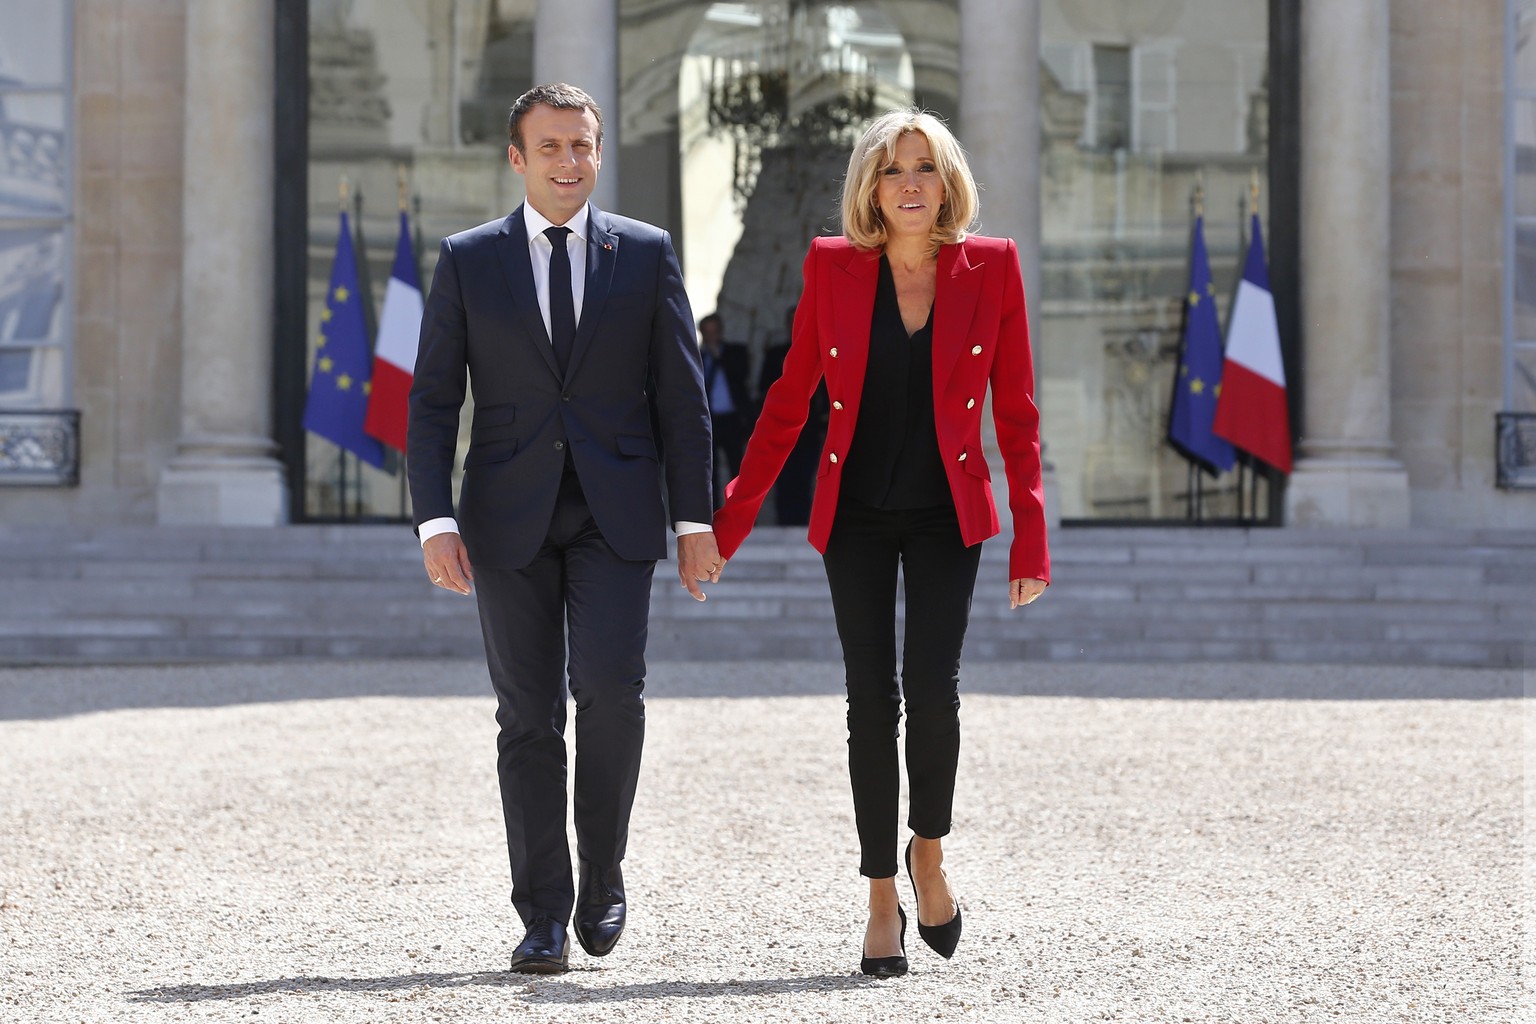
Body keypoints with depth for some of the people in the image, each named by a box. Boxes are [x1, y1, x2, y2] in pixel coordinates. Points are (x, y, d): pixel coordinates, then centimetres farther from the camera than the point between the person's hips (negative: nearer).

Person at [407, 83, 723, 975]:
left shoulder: (647, 253, 6)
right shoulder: (469, 260, 5)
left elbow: (682, 394, 6)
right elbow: (434, 398, 3)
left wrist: (696, 518, 0)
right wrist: (437, 521, -8)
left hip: (615, 514, 0)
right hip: (510, 518, 1)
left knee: (611, 685, -16)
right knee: (528, 715, 1)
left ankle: (602, 871, 7)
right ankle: (545, 918, 7)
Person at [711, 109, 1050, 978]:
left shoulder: (991, 268, -4)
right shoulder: (834, 268, -2)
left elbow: (1016, 412, 0)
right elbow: (789, 404, 4)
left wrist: (1031, 538, -4)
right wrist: (729, 521, 3)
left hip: (947, 514, -1)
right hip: (857, 514, 1)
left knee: (932, 687, -15)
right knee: (872, 699, -2)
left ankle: (929, 852, 12)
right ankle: (883, 901, 9)